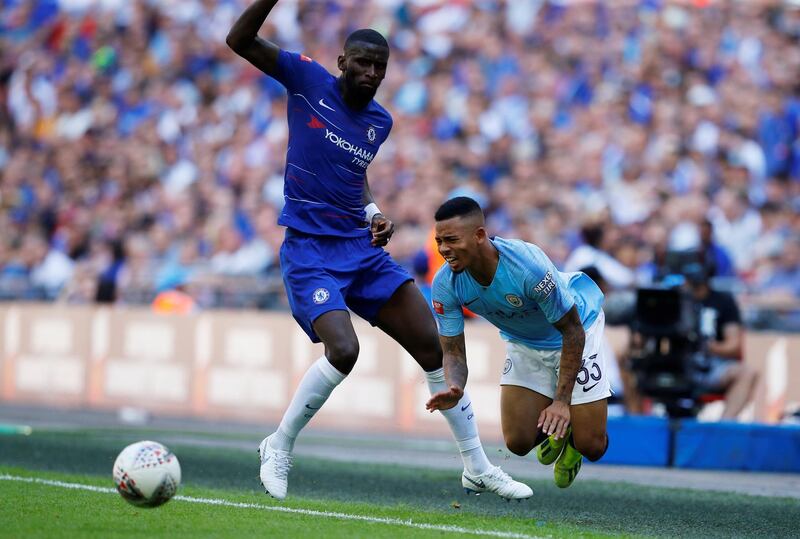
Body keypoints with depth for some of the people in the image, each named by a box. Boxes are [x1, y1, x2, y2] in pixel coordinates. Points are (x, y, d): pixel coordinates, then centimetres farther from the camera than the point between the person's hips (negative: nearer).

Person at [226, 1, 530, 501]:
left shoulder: (380, 121, 10)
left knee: (433, 347, 0)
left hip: (362, 249, 6)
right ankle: (279, 448, -3)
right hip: (309, 251, -6)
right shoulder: (308, 79, -4)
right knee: (343, 351, -27)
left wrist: (374, 214, 6)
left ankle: (478, 466, 13)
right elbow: (240, 41, -10)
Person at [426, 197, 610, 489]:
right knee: (518, 442, -6)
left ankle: (566, 417, 28)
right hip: (523, 342, 4)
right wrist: (454, 389, -39)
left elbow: (572, 330, -27)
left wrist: (562, 401, -29)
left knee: (591, 447, -8)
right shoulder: (445, 285, -25)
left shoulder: (528, 266, -39)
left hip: (575, 329, -4)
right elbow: (453, 350, -15)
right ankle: (554, 428, 28)